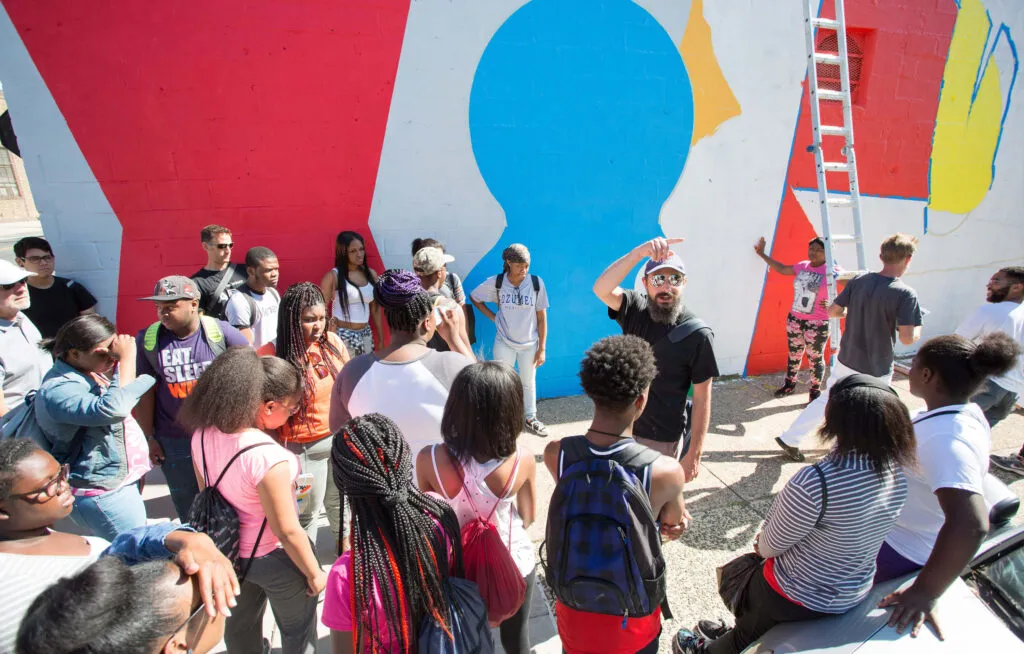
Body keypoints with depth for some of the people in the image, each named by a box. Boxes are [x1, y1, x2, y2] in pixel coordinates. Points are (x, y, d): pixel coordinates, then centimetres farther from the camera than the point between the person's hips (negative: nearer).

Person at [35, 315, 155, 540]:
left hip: (122, 480, 9)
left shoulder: (92, 370, 5)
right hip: (100, 493, -9)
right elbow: (112, 409, -38)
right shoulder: (57, 390, -23)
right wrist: (127, 359, -30)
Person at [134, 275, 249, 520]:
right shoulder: (147, 340, -5)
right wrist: (149, 437, 2)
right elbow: (145, 392, 1)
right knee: (188, 510, 18)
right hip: (174, 442, 2)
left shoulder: (220, 332, -11)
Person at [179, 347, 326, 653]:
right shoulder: (267, 456, -37)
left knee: (239, 624, 33)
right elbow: (287, 531, -28)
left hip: (228, 551, 7)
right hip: (274, 558, -6)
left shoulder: (203, 434, -15)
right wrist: (314, 573, -11)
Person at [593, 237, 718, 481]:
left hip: (662, 440, -3)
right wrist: (639, 252, -40)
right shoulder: (635, 310, -7)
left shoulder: (697, 334, -16)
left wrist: (694, 454, -14)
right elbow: (601, 289, -27)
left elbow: (702, 398, -13)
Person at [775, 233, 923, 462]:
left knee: (827, 399, 19)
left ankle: (790, 438, 21)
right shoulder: (905, 294, -20)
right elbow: (907, 338, -22)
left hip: (846, 360, 5)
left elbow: (832, 311, -1)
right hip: (875, 370, -4)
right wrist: (918, 330, 0)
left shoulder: (858, 280, -6)